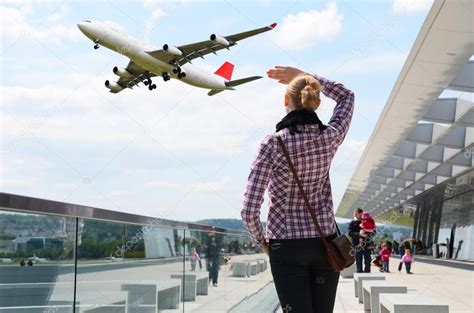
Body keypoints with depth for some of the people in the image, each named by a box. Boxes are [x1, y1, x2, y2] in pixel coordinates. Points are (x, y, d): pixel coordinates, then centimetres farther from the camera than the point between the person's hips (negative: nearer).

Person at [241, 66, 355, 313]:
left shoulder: (273, 144, -14)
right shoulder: (329, 138, -4)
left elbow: (249, 211, -16)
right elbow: (346, 96, 19)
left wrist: (260, 241, 2)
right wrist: (304, 76, 15)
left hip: (287, 247, -3)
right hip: (325, 244, 3)